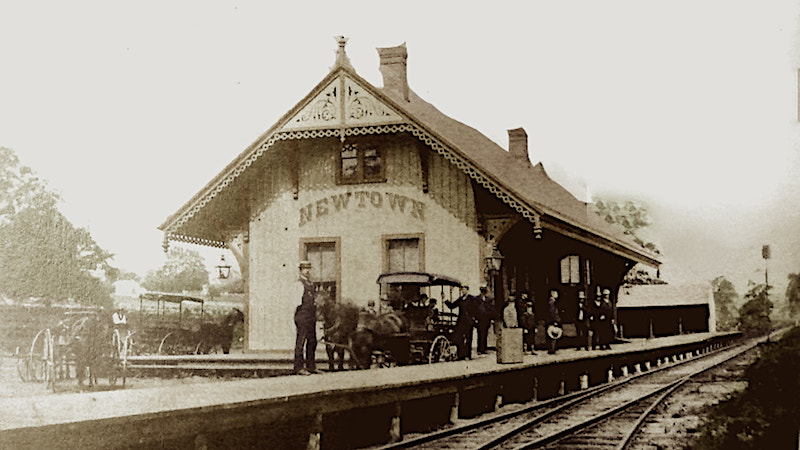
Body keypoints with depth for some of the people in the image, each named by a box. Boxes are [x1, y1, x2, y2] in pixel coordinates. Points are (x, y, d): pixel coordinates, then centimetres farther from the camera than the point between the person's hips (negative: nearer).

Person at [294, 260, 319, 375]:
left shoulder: (310, 283, 18)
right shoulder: (300, 283, -10)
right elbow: (296, 300, -18)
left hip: (311, 316, 9)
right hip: (303, 315, -9)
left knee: (312, 341, 11)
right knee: (301, 341, -8)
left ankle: (311, 366, 18)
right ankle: (299, 367, -7)